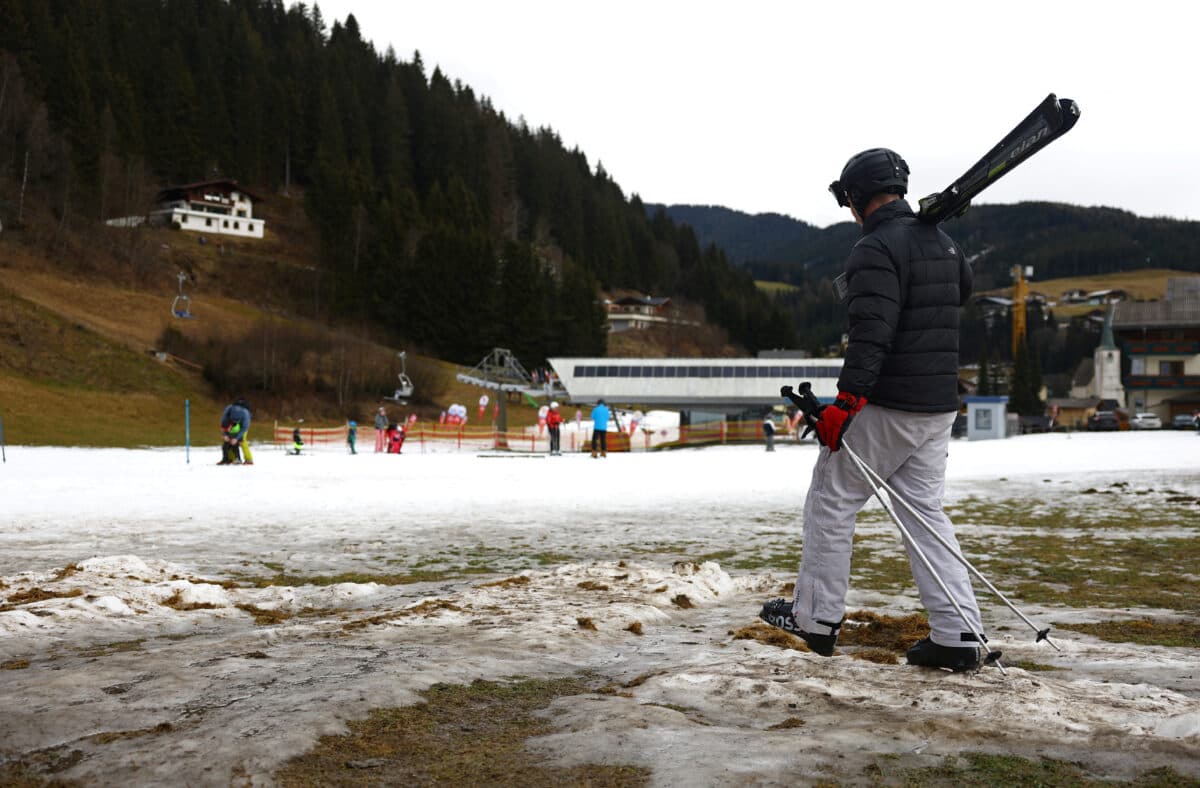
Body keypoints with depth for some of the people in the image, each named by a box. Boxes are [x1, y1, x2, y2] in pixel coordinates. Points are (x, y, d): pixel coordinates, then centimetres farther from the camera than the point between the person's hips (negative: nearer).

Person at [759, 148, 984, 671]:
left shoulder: (875, 249, -15)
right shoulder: (942, 241, 11)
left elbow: (871, 336, -25)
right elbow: (961, 291, 33)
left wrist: (845, 402, -26)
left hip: (886, 407, -8)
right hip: (940, 405, 8)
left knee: (831, 500, 6)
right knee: (925, 512, 11)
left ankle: (816, 618, 14)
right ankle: (958, 636, 6)